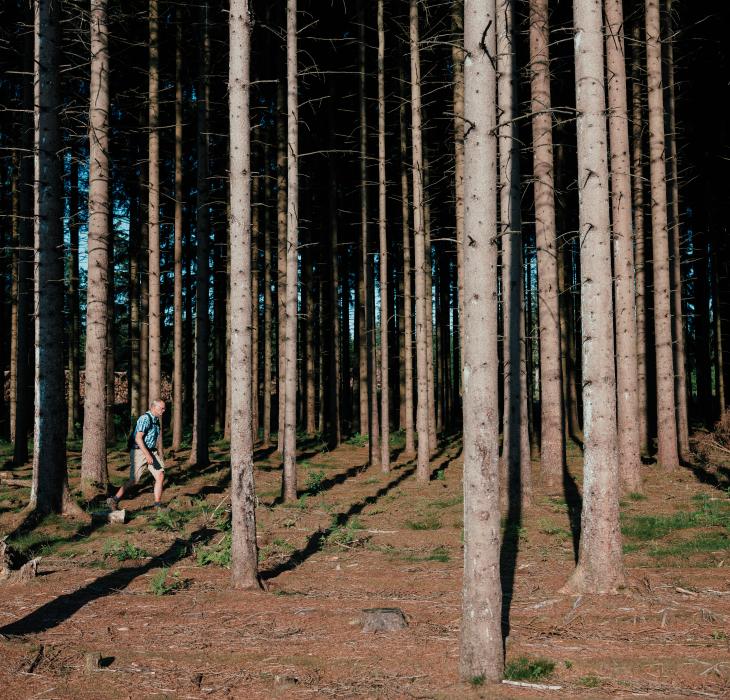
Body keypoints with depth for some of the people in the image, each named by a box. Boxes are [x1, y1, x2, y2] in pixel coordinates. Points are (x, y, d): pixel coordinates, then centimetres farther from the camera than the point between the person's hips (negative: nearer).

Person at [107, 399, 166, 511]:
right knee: (134, 480, -9)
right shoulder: (145, 419, -17)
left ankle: (158, 505, 5)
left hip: (151, 451, 9)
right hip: (139, 451, -9)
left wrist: (156, 454, 21)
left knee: (160, 476, -2)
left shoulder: (156, 420, 13)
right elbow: (138, 438, -23)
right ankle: (113, 500, 3)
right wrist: (147, 455, -27)